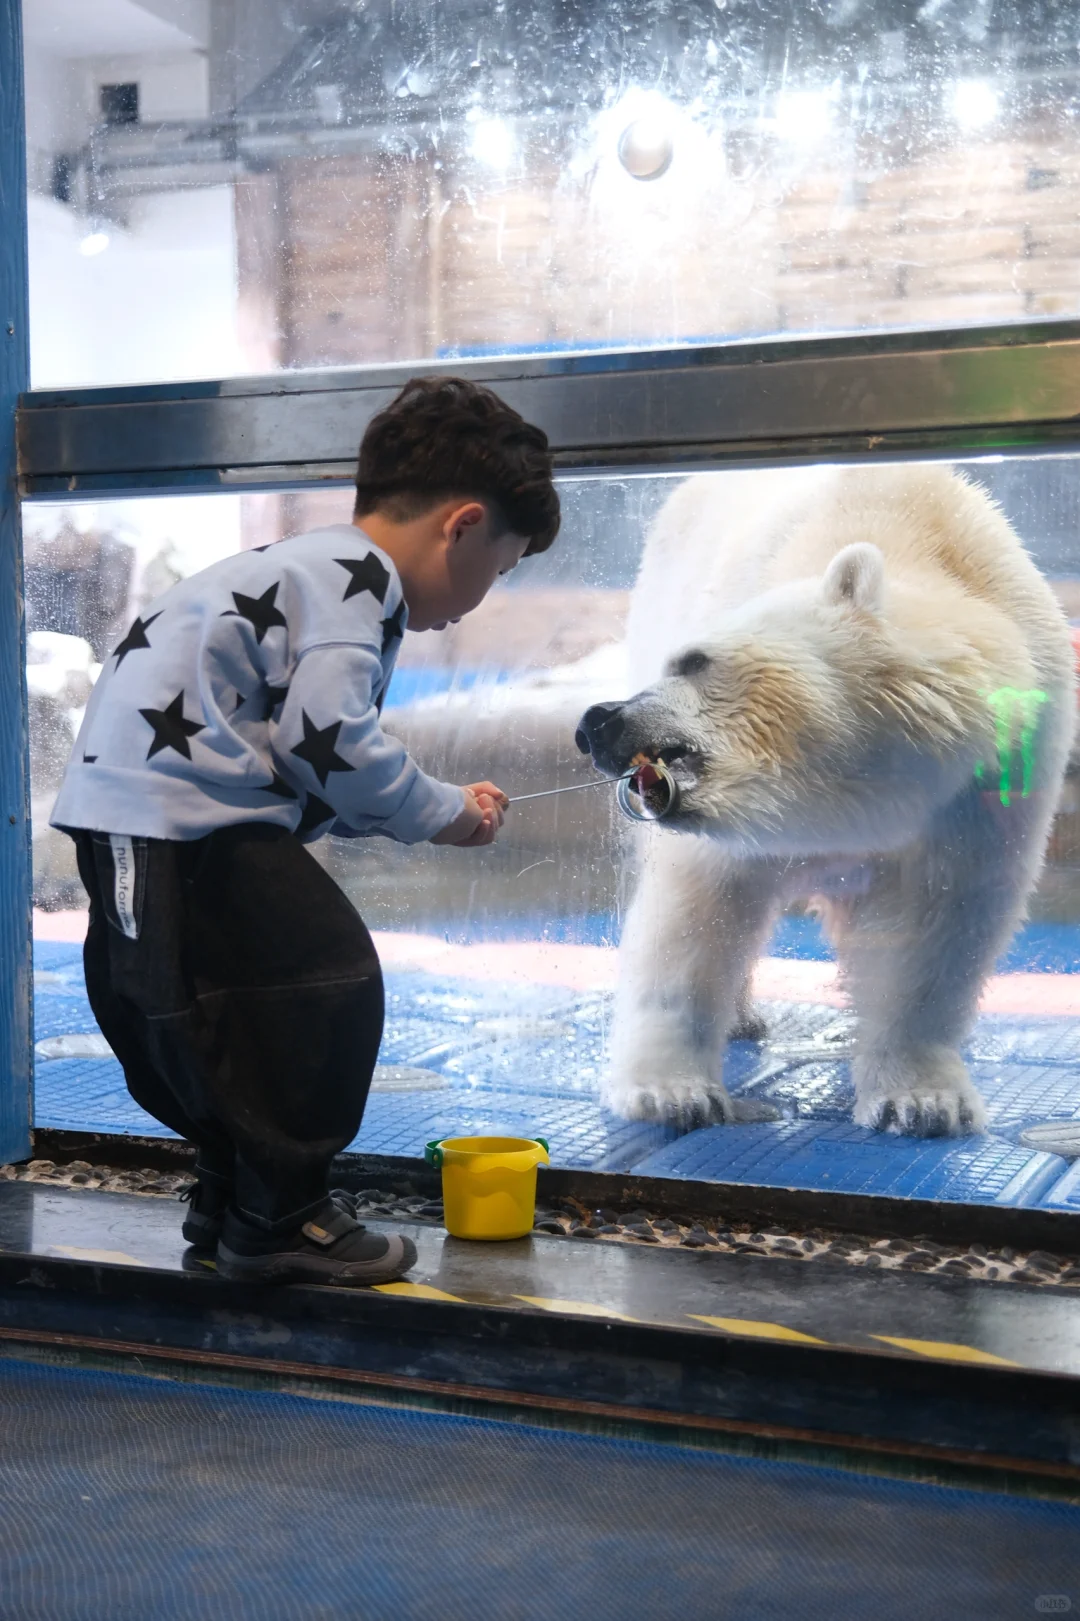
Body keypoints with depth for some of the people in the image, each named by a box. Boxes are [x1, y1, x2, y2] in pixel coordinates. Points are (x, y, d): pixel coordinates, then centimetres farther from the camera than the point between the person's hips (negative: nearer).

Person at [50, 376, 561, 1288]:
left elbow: (307, 763, 17)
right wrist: (443, 814, -5)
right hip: (172, 813, -11)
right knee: (331, 980, -7)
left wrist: (435, 808, 13)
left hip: (132, 810, 11)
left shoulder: (321, 568, 21)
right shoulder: (353, 575, -11)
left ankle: (234, 1196, 32)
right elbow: (327, 738, -21)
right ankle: (278, 1221, 2)